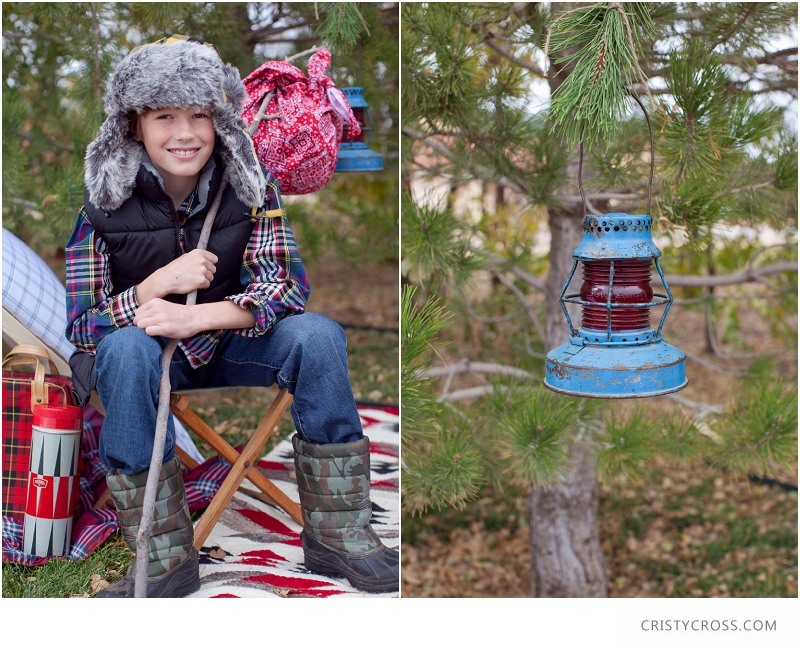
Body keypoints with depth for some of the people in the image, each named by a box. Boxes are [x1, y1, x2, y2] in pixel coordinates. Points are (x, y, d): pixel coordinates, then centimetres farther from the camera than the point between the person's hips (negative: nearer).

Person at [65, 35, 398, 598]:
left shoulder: (250, 185, -9)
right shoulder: (106, 204, -13)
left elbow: (288, 286, -16)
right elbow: (80, 327, -13)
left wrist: (194, 317, -31)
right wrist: (161, 283, -30)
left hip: (224, 346, 2)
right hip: (145, 356, -1)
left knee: (318, 335, -24)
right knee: (126, 347, -35)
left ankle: (336, 533, -16)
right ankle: (165, 562, -27)